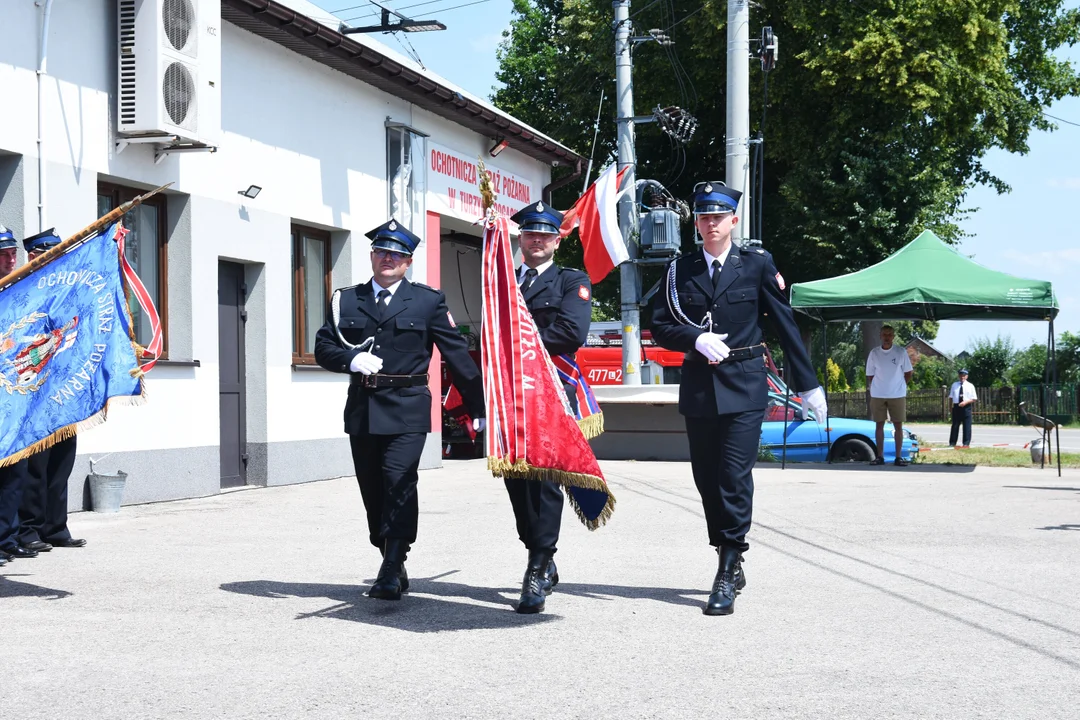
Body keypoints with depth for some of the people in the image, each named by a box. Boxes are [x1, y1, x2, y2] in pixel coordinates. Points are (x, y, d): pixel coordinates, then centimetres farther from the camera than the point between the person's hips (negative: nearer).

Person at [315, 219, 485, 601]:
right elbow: (323, 347, 11)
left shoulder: (428, 301, 6)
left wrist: (477, 405, 5)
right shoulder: (347, 300, 13)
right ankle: (394, 567, 18)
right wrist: (352, 359, -12)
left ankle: (391, 572, -18)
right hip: (362, 409, 4)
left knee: (399, 482, -17)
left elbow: (457, 354, 7)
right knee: (373, 491, 6)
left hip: (407, 410, -4)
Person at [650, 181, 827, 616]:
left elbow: (785, 325, 3)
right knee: (707, 480, 8)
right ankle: (731, 564, 22)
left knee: (734, 478, -10)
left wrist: (806, 384, 3)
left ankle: (726, 579, -9)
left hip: (744, 385, -3)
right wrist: (696, 339, -14)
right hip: (698, 386, 4)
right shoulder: (680, 271, 9)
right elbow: (660, 327, 6)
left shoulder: (757, 265, 2)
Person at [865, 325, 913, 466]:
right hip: (877, 395, 1)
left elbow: (908, 374, 6)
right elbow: (870, 376, 8)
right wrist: (874, 388, 0)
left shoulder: (901, 352, -1)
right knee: (879, 425, 4)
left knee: (898, 425, 1)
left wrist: (900, 386, 1)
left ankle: (899, 457, 5)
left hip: (897, 395, -1)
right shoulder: (874, 353, 1)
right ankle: (880, 456, 8)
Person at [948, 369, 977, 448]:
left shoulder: (970, 386, 4)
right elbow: (951, 397, 16)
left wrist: (965, 402, -14)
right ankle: (952, 443, 6)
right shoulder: (954, 385, 10)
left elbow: (974, 399, 1)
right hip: (956, 407, 1)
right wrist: (951, 405, 4)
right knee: (955, 425, 3)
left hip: (966, 407, -1)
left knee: (967, 426, -1)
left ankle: (966, 443, 3)